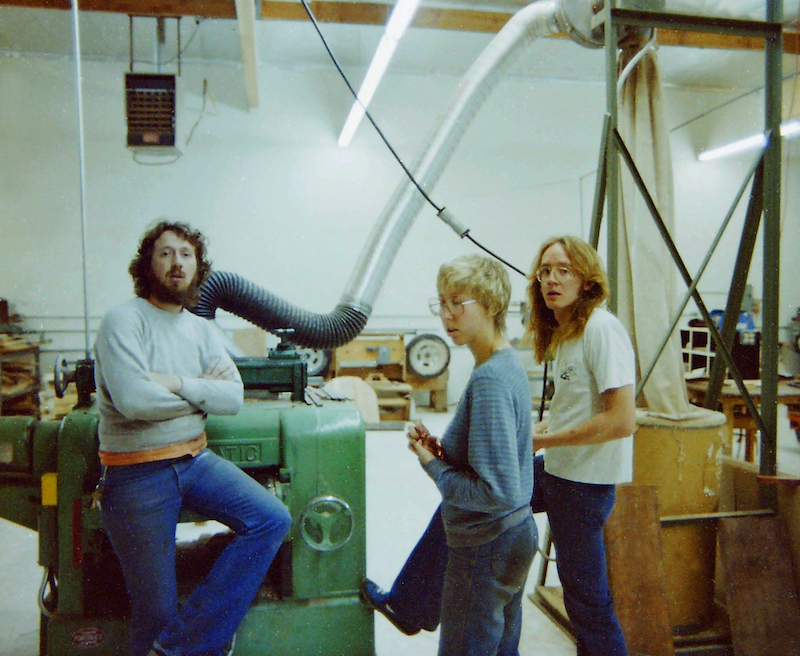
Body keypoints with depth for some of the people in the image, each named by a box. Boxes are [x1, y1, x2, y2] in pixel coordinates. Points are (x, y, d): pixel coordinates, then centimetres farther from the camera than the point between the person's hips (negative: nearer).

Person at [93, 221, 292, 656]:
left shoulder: (202, 330, 9)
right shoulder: (123, 321, -9)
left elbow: (234, 398, -3)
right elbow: (133, 401, -23)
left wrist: (180, 384, -18)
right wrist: (202, 393, -8)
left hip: (195, 459, 6)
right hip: (137, 473, -5)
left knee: (273, 519, -10)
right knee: (157, 611, 1)